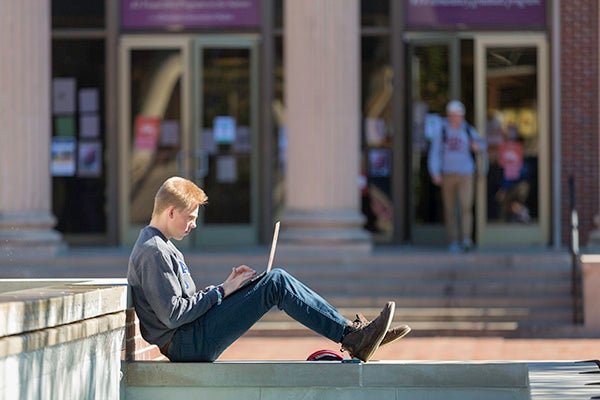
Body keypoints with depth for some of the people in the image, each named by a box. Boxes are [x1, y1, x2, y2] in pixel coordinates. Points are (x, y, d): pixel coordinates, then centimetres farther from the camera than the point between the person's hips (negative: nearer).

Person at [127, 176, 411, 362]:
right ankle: (354, 337, -14)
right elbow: (173, 314, -21)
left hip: (189, 342, 10)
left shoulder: (159, 247, 20)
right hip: (187, 344, -10)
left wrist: (226, 286, 8)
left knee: (276, 280, 8)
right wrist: (222, 291, -10)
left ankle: (353, 334, 1)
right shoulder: (153, 253, -14)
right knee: (277, 283, -15)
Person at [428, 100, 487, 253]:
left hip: (466, 175, 0)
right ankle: (453, 241, 13)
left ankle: (466, 239, -22)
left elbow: (481, 143, 23)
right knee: (450, 210, 4)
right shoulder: (441, 131, 1)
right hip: (448, 175, 0)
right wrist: (435, 173, -17)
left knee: (466, 206, -16)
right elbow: (434, 153, -4)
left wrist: (478, 146, -2)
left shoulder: (468, 131, 7)